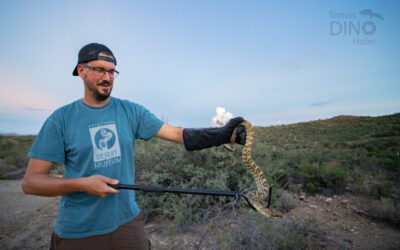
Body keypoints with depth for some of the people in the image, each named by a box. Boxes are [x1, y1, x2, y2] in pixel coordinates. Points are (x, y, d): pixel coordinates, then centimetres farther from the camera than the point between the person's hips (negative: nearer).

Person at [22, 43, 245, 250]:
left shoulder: (131, 111, -2)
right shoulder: (61, 119, -7)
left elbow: (179, 134, -8)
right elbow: (30, 182, -7)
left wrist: (222, 135, -18)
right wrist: (82, 184, -21)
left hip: (127, 221, 2)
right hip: (77, 232, -1)